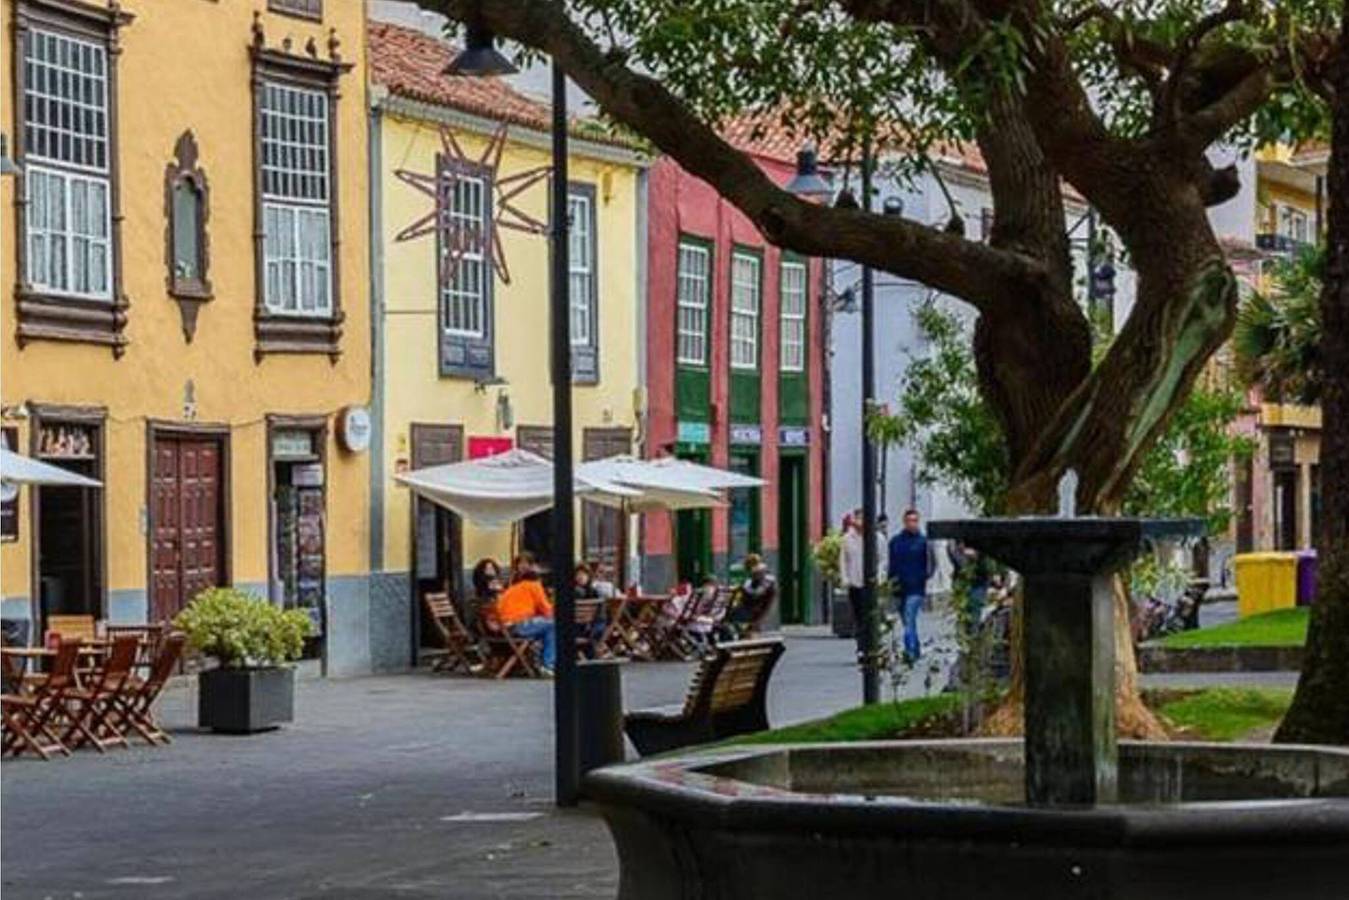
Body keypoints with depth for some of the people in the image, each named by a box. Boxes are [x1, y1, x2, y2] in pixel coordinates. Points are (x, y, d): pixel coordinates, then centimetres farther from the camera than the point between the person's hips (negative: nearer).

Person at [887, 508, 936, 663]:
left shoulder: (923, 541, -1)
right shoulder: (895, 541, 9)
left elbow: (931, 563, 3)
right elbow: (890, 563, 18)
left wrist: (923, 577, -8)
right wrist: (891, 578, 6)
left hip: (916, 588, -5)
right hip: (899, 589, 5)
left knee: (910, 620, -17)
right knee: (907, 621, 13)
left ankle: (910, 651, -23)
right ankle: (916, 649, 26)